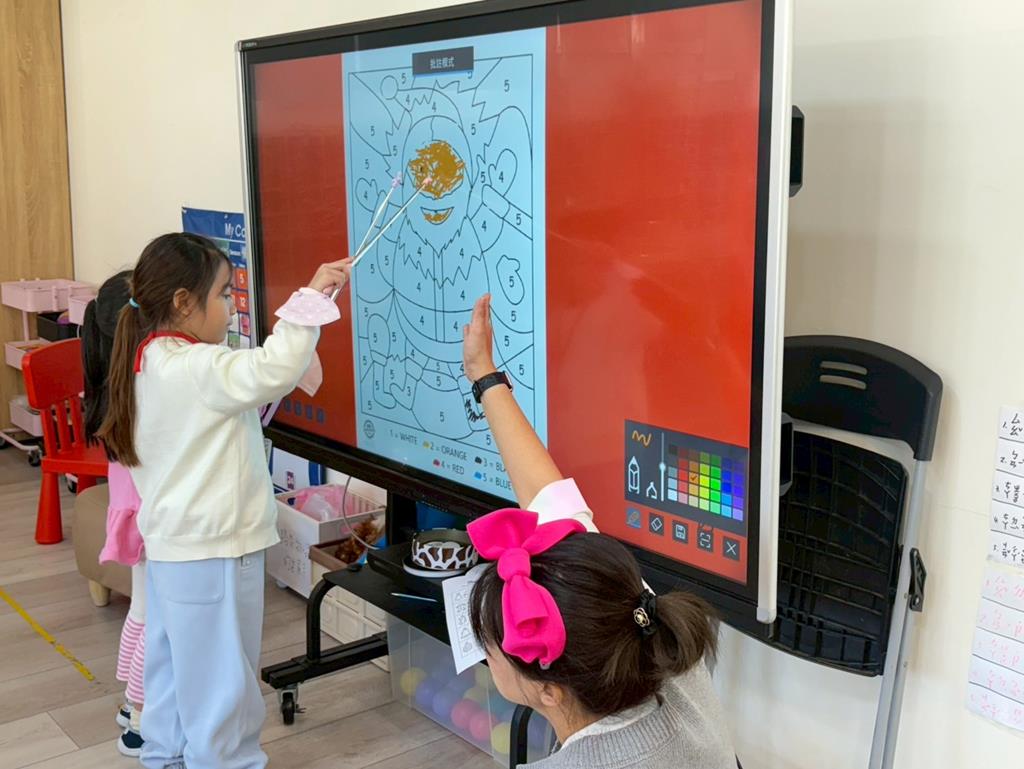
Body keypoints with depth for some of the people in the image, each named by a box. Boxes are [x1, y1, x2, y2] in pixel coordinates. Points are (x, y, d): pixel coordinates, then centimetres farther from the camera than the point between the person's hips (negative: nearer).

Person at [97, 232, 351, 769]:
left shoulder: (153, 362, 9)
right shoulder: (196, 369, -23)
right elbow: (273, 370, -36)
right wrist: (311, 296, -30)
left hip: (169, 546, 10)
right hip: (211, 551, -10)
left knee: (173, 664, 21)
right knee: (220, 679, 3)